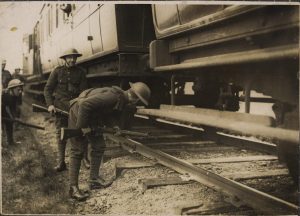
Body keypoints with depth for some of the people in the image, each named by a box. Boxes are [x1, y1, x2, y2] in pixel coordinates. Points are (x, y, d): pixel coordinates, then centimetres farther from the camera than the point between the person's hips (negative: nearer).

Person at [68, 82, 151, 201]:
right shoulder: (113, 97, -33)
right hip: (78, 115, -10)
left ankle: (94, 180, 17)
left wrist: (113, 126, -4)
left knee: (99, 146, 9)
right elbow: (84, 104, -36)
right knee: (78, 151, -7)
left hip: (91, 118, 10)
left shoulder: (123, 101, -1)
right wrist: (83, 126, -28)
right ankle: (73, 188, -1)